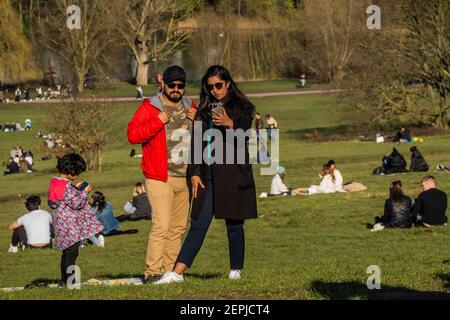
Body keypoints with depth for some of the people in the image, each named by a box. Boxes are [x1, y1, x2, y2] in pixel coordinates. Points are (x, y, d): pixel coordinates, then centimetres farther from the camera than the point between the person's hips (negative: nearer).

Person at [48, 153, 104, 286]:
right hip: (70, 225, -10)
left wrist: (76, 189, 12)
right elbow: (76, 203, -21)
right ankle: (69, 280, -5)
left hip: (63, 224, 10)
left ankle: (64, 279, 23)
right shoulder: (66, 186, -22)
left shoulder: (56, 183, 8)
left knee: (67, 252, 17)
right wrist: (84, 192, -9)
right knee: (71, 252, -5)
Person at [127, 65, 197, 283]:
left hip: (185, 178, 7)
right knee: (161, 226, -16)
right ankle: (153, 272, -16)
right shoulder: (150, 107, -3)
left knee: (178, 227, 8)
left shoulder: (190, 107, 15)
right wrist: (158, 122, -19)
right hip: (160, 179, -7)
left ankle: (170, 270, 13)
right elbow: (132, 135, -13)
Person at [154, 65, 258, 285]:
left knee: (234, 224, 2)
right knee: (198, 224, -3)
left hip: (233, 175, -3)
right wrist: (194, 173, 5)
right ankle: (178, 272, -9)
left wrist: (230, 124, -28)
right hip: (208, 175, 3)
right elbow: (196, 142, 14)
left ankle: (235, 271, 14)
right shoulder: (204, 111, 15)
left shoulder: (242, 108, 3)